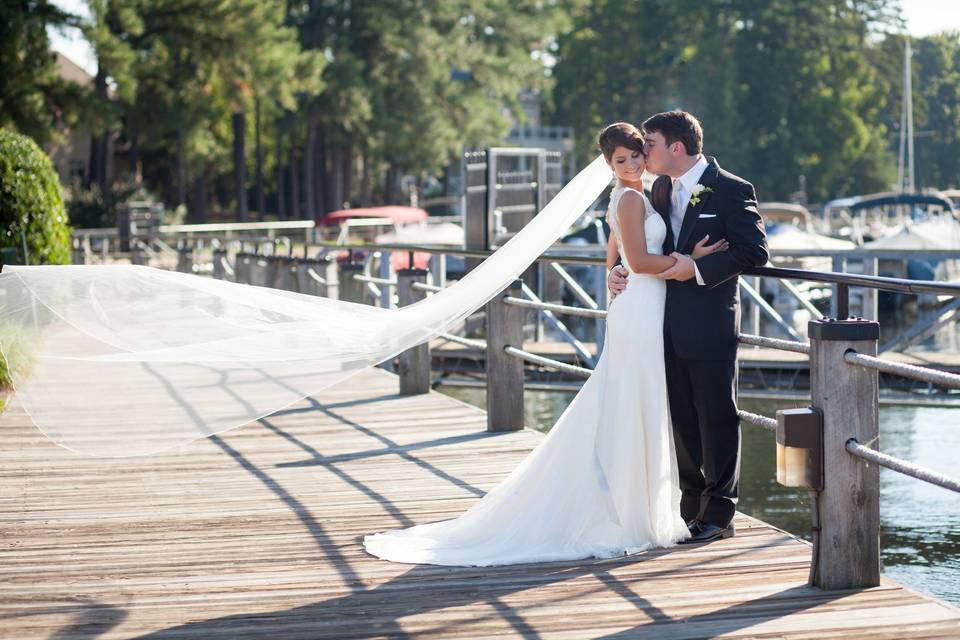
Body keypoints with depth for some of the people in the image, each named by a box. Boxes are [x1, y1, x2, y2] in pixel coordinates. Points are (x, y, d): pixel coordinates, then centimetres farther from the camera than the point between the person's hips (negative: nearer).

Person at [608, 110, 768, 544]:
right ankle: (692, 506, 23)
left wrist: (698, 268, -20)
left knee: (716, 417, 0)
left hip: (710, 322, -7)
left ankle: (719, 514, 7)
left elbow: (754, 251, -14)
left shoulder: (731, 190, -9)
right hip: (669, 321, 7)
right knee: (682, 417, 13)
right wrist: (622, 271, 2)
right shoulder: (662, 189, 13)